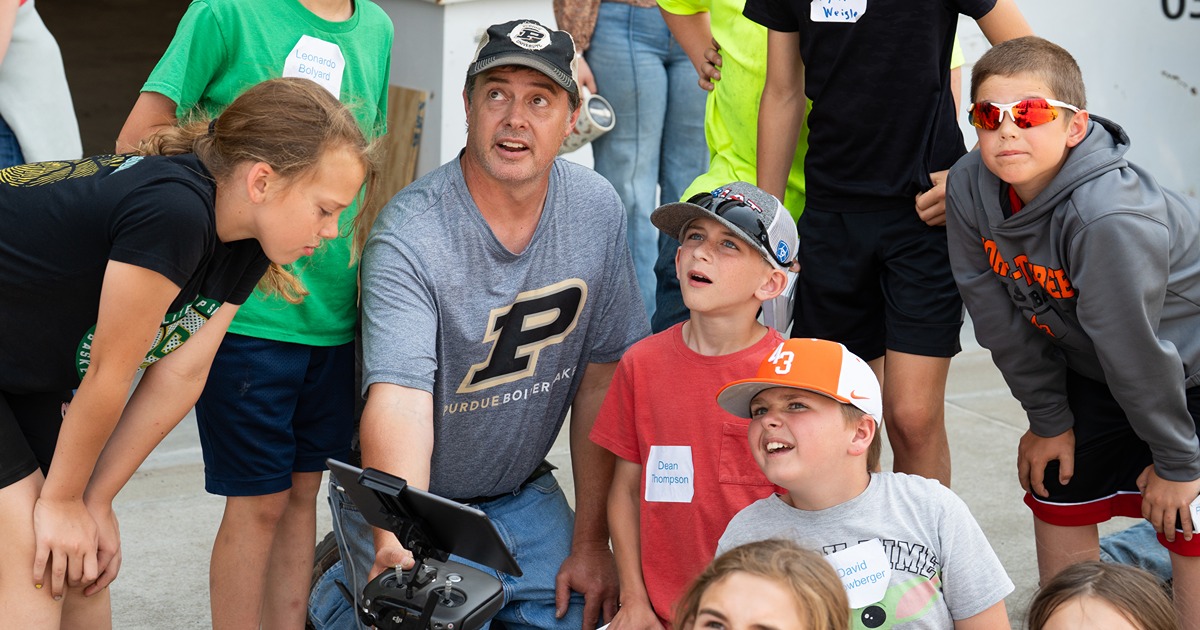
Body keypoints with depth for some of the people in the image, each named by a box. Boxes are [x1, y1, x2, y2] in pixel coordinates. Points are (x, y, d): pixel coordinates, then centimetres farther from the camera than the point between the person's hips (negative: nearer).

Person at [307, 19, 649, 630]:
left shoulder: (597, 209, -9)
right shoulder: (409, 235, -25)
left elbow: (602, 376, -4)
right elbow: (400, 397, -37)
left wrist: (591, 541, -5)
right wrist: (395, 545, -53)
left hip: (522, 493, 4)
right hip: (407, 498, -4)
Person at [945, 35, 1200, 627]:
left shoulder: (1110, 217, -37)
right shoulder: (970, 185, -18)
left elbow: (1135, 347, -27)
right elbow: (999, 314, -6)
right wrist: (1047, 419, 1)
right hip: (1091, 370, 6)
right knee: (1056, 497, 12)